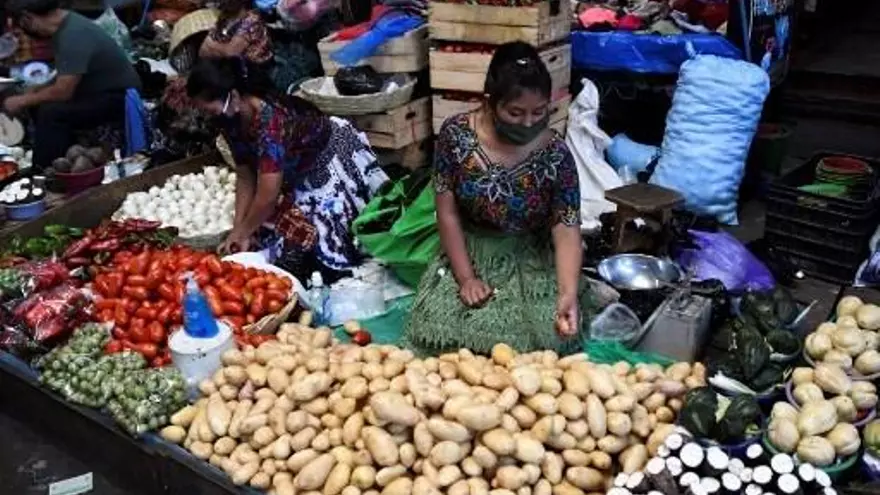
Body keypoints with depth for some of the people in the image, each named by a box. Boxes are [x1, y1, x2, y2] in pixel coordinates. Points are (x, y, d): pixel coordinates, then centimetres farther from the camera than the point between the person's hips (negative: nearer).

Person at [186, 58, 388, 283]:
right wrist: (238, 230, -11)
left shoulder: (270, 122, -38)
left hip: (334, 162, -8)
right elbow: (245, 177, -3)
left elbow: (267, 197, -36)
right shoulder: (234, 122, -10)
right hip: (301, 174, 8)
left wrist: (243, 233, -20)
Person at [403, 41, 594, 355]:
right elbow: (447, 213, -10)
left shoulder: (556, 155, -16)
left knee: (550, 339, -17)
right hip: (467, 253, 1)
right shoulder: (455, 135, -15)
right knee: (436, 330, -16)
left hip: (531, 261, 0)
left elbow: (567, 230, -18)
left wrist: (568, 293, -35)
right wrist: (466, 278, -14)